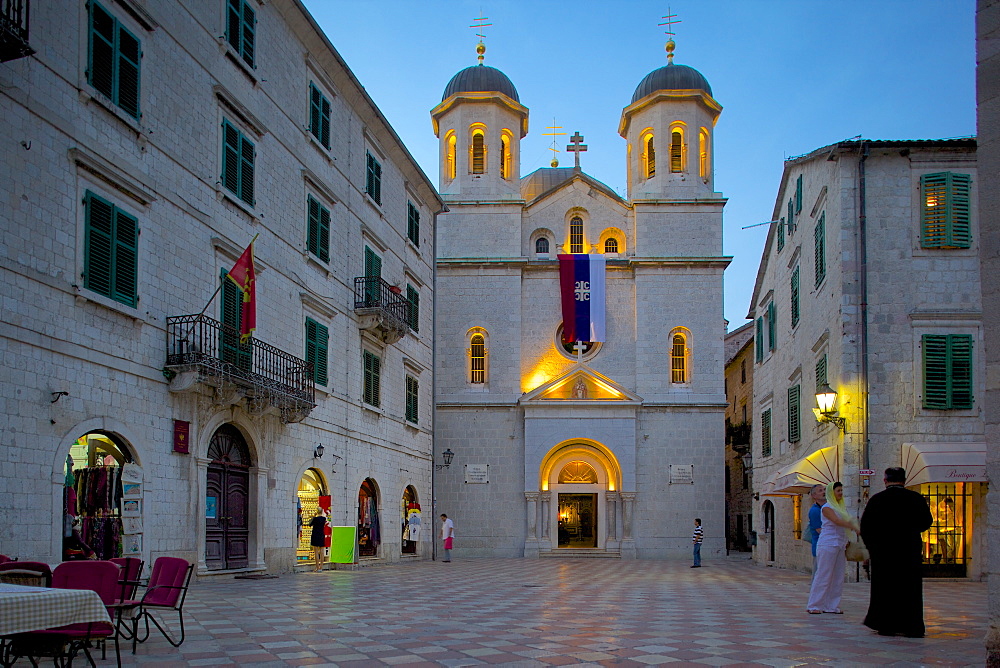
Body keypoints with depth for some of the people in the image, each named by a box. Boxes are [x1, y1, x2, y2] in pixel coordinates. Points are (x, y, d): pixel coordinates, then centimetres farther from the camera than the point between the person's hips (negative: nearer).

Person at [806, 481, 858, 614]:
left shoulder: (842, 507, 18)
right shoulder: (827, 507, -6)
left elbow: (847, 524, 17)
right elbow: (837, 521, -20)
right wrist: (854, 527, -28)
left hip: (840, 545, 8)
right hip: (828, 544, -8)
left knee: (838, 577, 6)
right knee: (824, 575, -7)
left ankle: (832, 605, 11)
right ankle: (814, 605, -1)